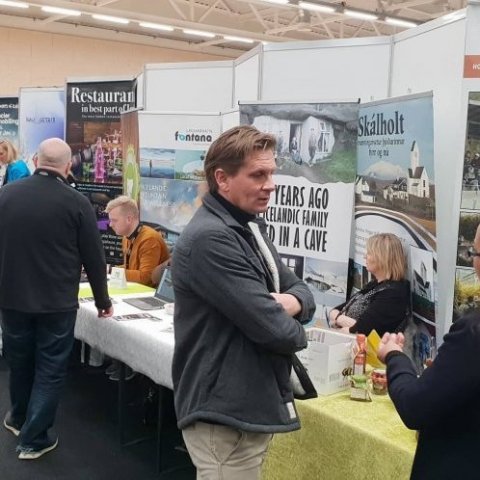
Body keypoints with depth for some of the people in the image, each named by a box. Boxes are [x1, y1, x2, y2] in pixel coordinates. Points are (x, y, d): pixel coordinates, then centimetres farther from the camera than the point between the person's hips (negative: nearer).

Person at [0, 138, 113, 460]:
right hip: (56, 302, -4)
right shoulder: (76, 202, -13)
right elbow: (94, 258, -7)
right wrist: (103, 301, 7)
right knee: (50, 369, 10)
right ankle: (33, 439, 16)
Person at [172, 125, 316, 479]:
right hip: (227, 416, -10)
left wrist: (293, 302, -12)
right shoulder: (210, 238, -22)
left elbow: (300, 289, 11)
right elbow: (271, 327, -26)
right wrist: (295, 332, -3)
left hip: (251, 407, 10)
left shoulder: (250, 228, 12)